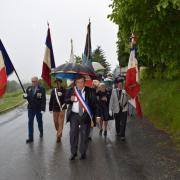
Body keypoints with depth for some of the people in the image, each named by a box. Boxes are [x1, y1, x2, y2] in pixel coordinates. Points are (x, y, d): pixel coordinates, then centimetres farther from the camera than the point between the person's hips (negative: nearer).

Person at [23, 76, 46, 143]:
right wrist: (25, 96, -15)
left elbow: (43, 100, -11)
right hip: (30, 108, 3)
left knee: (39, 121, 15)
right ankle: (30, 137, -1)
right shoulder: (29, 88, 6)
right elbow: (26, 96, 10)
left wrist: (43, 109, -17)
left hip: (38, 108, -3)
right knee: (30, 122, -3)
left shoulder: (41, 89, -8)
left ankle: (41, 132, 40)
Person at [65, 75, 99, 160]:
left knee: (84, 134, 6)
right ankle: (73, 152, 19)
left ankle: (83, 153, 21)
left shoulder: (90, 91, -1)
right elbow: (66, 100, 7)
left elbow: (94, 103, 0)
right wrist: (70, 99, -15)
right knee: (73, 134, 5)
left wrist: (94, 114, -7)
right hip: (74, 115, 1)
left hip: (85, 115, -1)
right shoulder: (71, 90, 4)